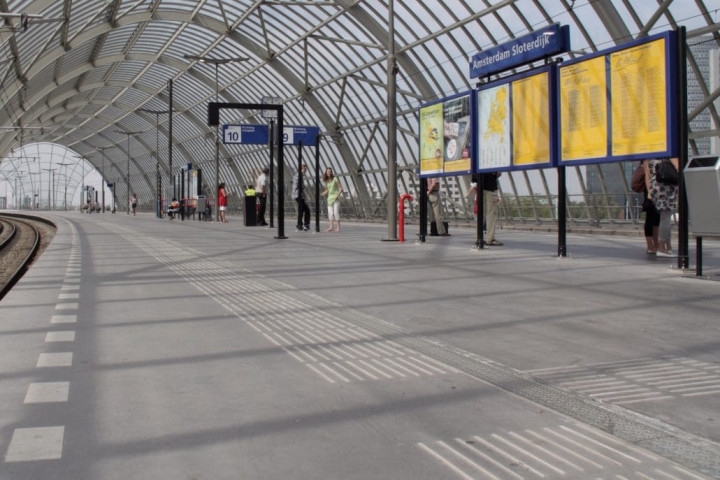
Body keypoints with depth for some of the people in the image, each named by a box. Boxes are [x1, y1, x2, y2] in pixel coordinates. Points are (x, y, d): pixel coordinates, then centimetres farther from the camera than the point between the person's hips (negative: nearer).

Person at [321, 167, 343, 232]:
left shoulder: (335, 179, -9)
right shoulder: (326, 181, 8)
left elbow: (340, 188, -9)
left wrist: (337, 196, -20)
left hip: (336, 198, -6)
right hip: (330, 198, 6)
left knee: (336, 212, -12)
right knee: (330, 213, -4)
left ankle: (338, 227, -10)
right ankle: (331, 227, -8)